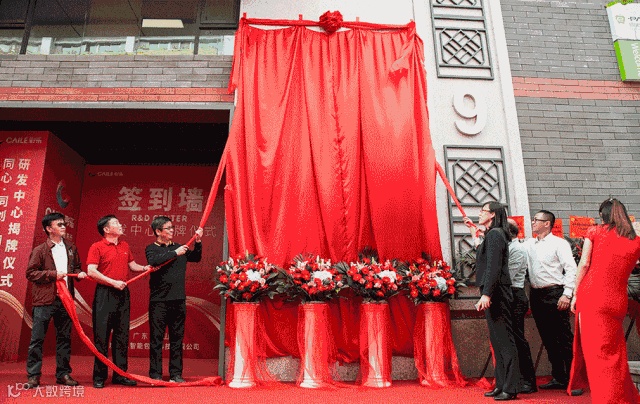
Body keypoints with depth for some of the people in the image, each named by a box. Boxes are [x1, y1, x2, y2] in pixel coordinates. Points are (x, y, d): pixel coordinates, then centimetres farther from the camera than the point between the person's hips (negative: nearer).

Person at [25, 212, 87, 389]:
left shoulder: (71, 248, 13)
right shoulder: (40, 250, -2)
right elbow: (30, 273, -6)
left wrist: (79, 273, 0)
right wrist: (53, 274, -15)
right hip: (44, 300, -4)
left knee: (64, 338, 10)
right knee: (37, 339, 0)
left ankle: (63, 374, 19)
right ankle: (33, 376, 10)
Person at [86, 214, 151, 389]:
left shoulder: (125, 246, 13)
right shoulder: (97, 247, -6)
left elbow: (131, 264, 23)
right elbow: (91, 271, -14)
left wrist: (144, 268, 3)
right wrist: (113, 282, -18)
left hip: (123, 294, 6)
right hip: (104, 294, -6)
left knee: (122, 335, 9)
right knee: (101, 335, 0)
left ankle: (120, 374, 19)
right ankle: (99, 376, 12)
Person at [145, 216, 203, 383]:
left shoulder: (179, 247, 13)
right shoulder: (151, 248, 1)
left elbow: (196, 258, 16)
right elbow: (153, 261, -20)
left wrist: (198, 242, 2)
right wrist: (175, 253, -17)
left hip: (179, 300, 4)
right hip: (159, 301, -4)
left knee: (177, 339, 9)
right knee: (156, 339, 3)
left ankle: (176, 374, 17)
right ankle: (155, 374, 13)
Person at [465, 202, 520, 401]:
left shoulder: (495, 234, -12)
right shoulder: (492, 234, 17)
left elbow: (493, 267, -21)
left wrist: (486, 294, -26)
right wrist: (473, 230, 31)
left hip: (496, 294, -11)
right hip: (494, 295, 11)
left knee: (504, 339, -6)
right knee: (497, 340, 13)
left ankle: (510, 388, 0)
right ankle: (501, 385, 21)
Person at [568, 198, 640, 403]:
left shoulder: (594, 232, 2)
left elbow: (584, 264, -3)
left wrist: (575, 294, 2)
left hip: (590, 295, -3)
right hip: (617, 300, 3)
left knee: (595, 350, 2)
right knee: (613, 352, 16)